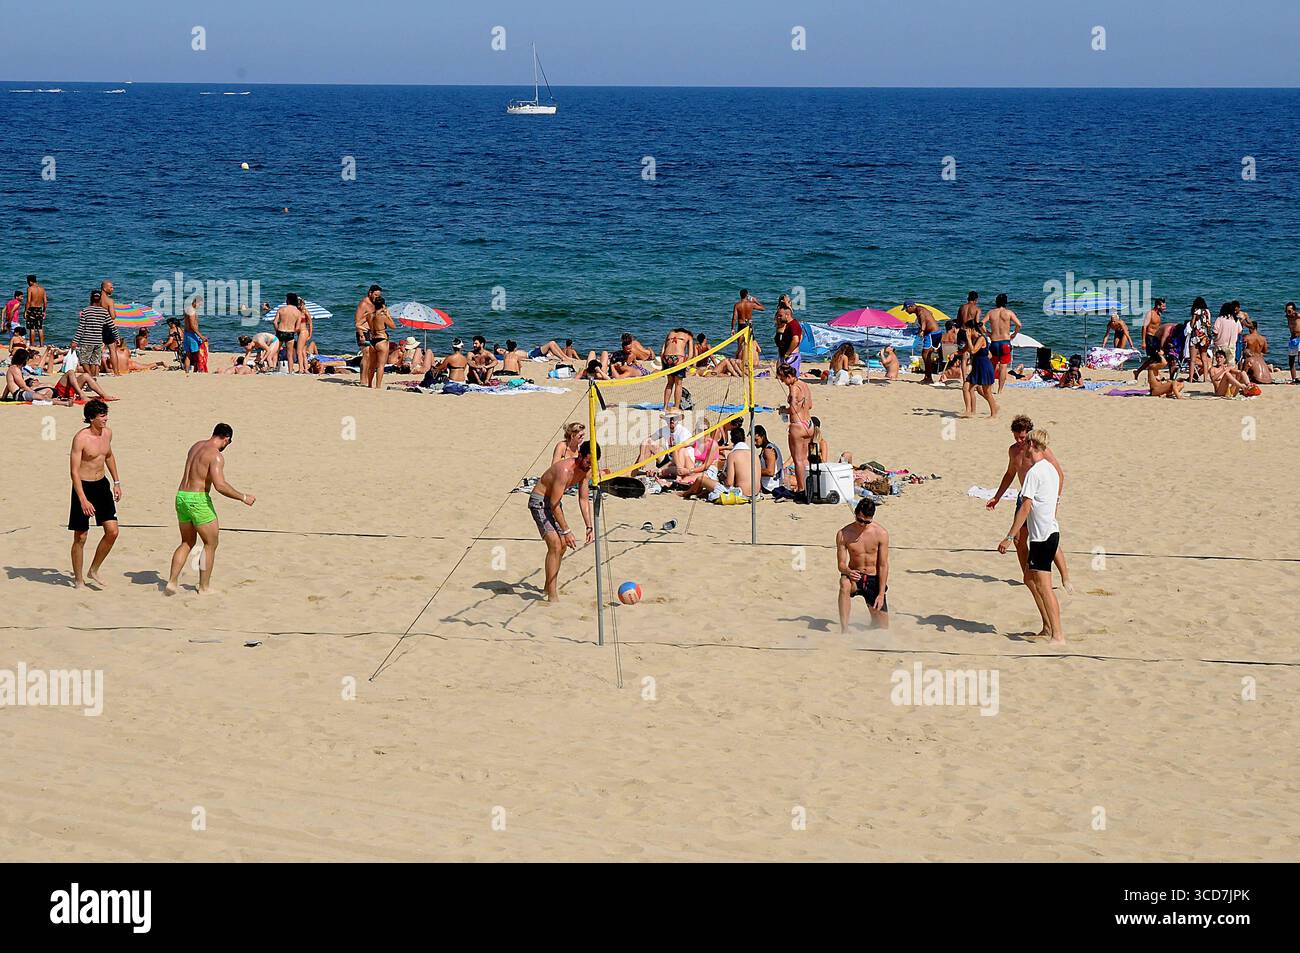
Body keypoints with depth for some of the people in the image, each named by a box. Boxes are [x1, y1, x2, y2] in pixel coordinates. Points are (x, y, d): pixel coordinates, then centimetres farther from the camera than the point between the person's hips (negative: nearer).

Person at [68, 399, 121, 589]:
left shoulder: (107, 433, 2)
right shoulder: (81, 438, -19)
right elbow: (74, 471, -21)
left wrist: (117, 482, 21)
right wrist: (83, 500, -26)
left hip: (102, 484, 6)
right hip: (84, 487, -6)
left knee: (112, 531, 1)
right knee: (80, 537, 2)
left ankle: (94, 571, 18)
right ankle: (78, 580, 16)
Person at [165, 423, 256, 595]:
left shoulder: (196, 446, 13)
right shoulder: (216, 456, -14)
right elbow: (220, 486, -25)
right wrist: (243, 497, -16)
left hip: (181, 497, 8)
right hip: (198, 500, -8)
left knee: (187, 543, 20)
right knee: (211, 544, 7)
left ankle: (172, 582, 12)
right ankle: (204, 587, 10)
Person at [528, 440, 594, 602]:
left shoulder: (586, 471, -5)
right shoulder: (565, 470, -31)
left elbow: (584, 499, 6)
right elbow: (554, 504, -29)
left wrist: (589, 526, -1)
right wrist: (567, 531, -26)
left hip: (554, 500, 9)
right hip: (539, 502, -9)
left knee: (563, 545, 15)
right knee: (555, 545, -19)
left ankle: (550, 586, 33)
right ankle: (552, 595, -19)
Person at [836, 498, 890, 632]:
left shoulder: (881, 534, -10)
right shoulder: (843, 534, -9)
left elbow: (883, 565, -8)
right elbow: (841, 564, -6)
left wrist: (881, 595, -12)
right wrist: (848, 571, -32)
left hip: (874, 580, 1)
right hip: (855, 577, -1)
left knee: (883, 626, 0)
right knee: (845, 584, -40)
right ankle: (844, 629, -36)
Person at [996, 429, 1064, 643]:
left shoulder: (1034, 472, -15)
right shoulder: (1051, 469, 13)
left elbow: (1025, 508, -19)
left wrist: (1009, 537, -18)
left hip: (1042, 536, -10)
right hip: (1052, 531, 10)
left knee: (1043, 585, -10)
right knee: (1030, 579, 19)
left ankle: (1057, 634, -13)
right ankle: (1048, 627, 20)